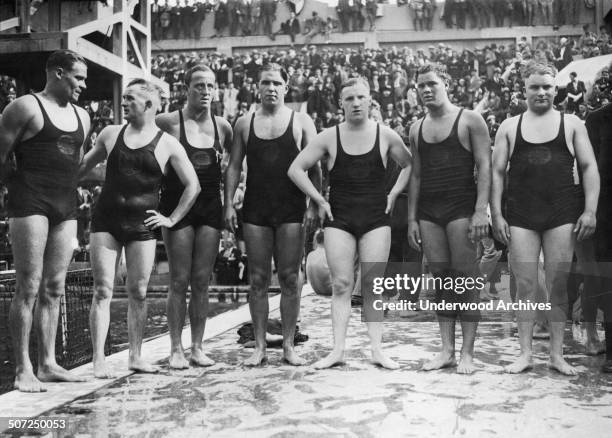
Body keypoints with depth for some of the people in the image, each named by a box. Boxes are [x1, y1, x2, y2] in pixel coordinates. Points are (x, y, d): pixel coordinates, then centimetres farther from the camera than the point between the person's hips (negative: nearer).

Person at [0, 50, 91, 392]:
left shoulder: (82, 117, 20)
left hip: (66, 207, 7)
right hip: (31, 202, -7)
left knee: (54, 289, 7)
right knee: (29, 287, -7)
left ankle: (48, 363, 14)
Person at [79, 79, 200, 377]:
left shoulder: (168, 144, 1)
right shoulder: (111, 134, 10)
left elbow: (193, 186, 3)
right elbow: (83, 166, 22)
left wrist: (172, 219, 0)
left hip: (142, 225, -1)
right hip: (106, 221, 2)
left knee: (138, 292, 3)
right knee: (102, 290, -3)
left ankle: (135, 356, 16)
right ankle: (99, 360, 1)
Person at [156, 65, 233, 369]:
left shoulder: (222, 126, 8)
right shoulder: (168, 122, -3)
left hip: (210, 207, 3)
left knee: (202, 281, 5)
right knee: (180, 281, -1)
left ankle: (197, 347, 14)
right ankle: (176, 349, 9)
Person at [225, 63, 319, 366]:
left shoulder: (301, 121, 6)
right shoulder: (244, 123, 11)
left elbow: (314, 167, 3)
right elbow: (233, 166, 10)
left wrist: (313, 204, -7)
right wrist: (229, 204, 0)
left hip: (291, 210, -1)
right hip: (255, 211, 2)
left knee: (289, 279, 1)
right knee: (258, 279, 4)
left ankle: (288, 346, 11)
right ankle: (259, 347, 12)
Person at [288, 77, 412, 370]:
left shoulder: (385, 136, 3)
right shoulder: (329, 137, 1)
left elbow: (409, 165, 16)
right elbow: (296, 169, 3)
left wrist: (393, 194, 6)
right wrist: (319, 200, -1)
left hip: (376, 219, 0)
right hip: (339, 220, 0)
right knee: (341, 284, -2)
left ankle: (377, 349, 7)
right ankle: (338, 349, 2)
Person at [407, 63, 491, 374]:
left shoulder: (470, 120, 0)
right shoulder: (416, 129, 14)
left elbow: (484, 167, -6)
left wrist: (481, 211, -16)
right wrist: (412, 219, 10)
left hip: (461, 208, -4)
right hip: (428, 212, 5)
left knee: (465, 279, -3)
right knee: (441, 279, 6)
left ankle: (467, 353, 4)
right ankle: (447, 351, 13)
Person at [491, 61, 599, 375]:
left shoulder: (571, 123, 9)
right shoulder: (510, 126, 10)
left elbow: (589, 167, 6)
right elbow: (497, 172, 8)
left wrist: (590, 210, -4)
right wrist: (496, 214, 0)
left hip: (562, 216, 0)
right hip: (520, 217, 1)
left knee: (558, 286, 4)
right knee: (525, 286, 3)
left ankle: (557, 354, 15)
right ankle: (525, 353, 13)